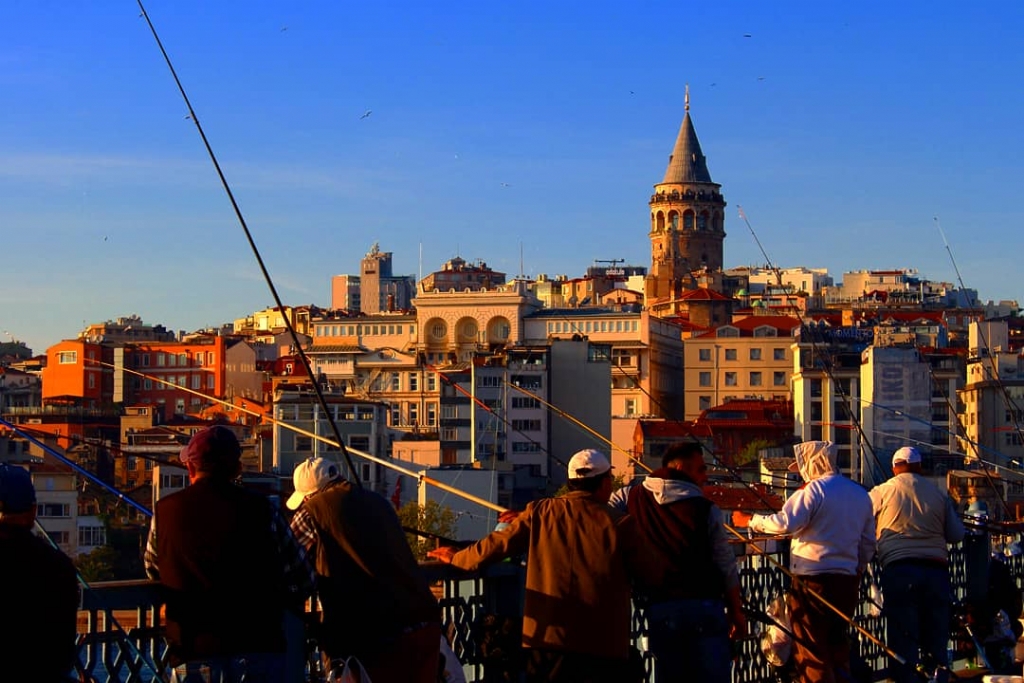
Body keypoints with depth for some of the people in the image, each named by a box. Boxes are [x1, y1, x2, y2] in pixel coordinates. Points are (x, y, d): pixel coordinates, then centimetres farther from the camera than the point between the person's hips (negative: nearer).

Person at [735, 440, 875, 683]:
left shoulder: (814, 490, -11)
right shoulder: (860, 494, 13)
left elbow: (784, 523, -21)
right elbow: (868, 543, 18)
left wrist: (751, 520, -9)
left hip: (813, 578, -7)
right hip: (847, 579, 7)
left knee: (810, 651, -2)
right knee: (837, 645, 18)